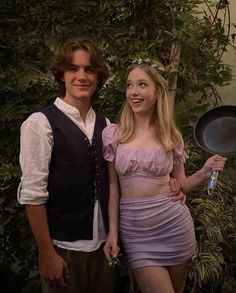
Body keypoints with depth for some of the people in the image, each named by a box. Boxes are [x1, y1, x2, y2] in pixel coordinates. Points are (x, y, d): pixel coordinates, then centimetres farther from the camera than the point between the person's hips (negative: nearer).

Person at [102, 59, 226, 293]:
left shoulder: (171, 136, 0)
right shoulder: (113, 134, -5)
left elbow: (179, 184, 7)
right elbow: (113, 186, 1)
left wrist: (205, 172, -11)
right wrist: (112, 231, 0)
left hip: (174, 224, 2)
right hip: (134, 231, -2)